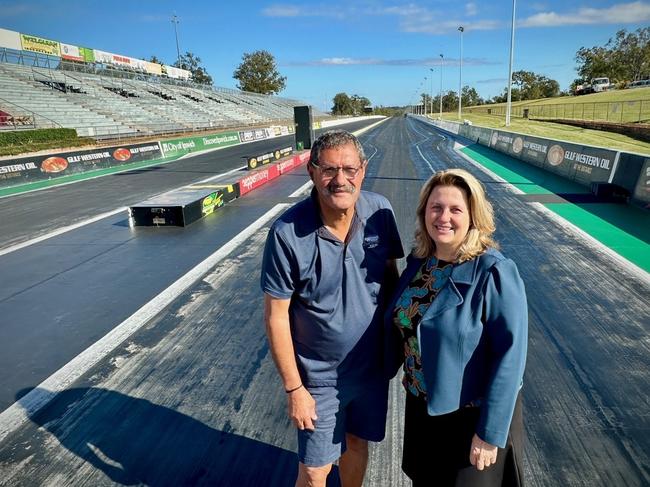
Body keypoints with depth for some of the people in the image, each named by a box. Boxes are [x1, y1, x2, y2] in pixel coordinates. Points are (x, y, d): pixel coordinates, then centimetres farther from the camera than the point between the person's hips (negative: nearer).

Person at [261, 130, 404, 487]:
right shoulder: (287, 233, -24)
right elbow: (276, 317, -16)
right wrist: (293, 388, -11)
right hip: (320, 378, -3)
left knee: (356, 442, 26)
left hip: (373, 366, 4)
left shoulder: (380, 212, -13)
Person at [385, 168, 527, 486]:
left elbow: (509, 355, -23)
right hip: (421, 406, 5)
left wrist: (490, 432, -20)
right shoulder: (418, 260, -5)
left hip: (472, 414, -5)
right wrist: (388, 368, 9)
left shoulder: (494, 272, -23)